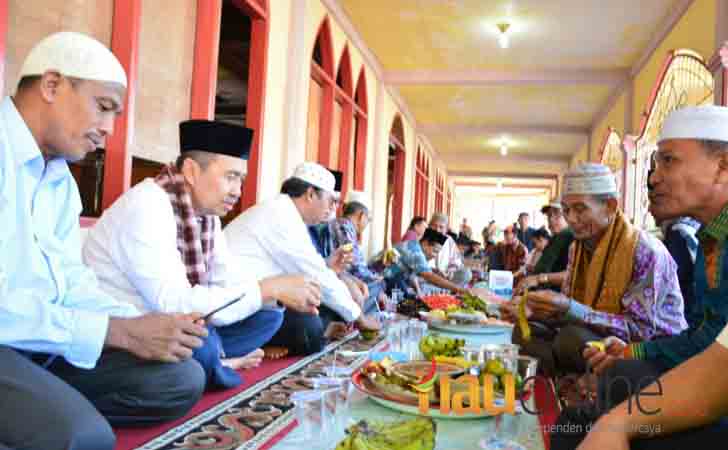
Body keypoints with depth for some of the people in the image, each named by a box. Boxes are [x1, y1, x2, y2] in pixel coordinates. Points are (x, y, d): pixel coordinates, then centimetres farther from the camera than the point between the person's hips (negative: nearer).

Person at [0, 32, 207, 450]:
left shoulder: (62, 179, 13)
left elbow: (70, 278, 10)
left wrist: (139, 326, -8)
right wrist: (122, 332, -22)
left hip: (47, 339, 9)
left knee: (181, 379, -4)